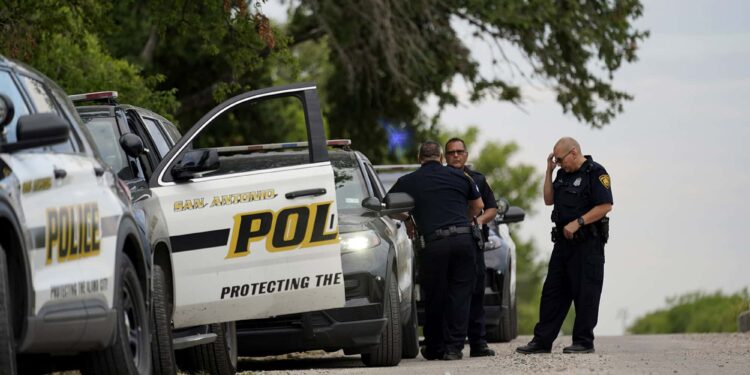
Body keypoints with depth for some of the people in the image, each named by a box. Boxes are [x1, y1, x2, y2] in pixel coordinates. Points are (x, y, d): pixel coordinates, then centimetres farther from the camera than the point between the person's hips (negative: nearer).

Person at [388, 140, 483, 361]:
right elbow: (478, 205, 28)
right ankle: (453, 347, 1)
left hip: (435, 242, -1)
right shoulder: (458, 177, 16)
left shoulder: (408, 182, 11)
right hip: (464, 239, 1)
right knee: (459, 294, 6)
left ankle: (433, 348, 19)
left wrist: (405, 218, 39)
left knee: (434, 297, 10)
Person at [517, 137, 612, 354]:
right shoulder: (564, 174, 17)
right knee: (552, 292, 7)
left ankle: (584, 342, 2)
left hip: (587, 244, -8)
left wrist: (578, 223, -20)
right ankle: (542, 341, 10)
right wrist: (549, 171, 10)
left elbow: (605, 205, -17)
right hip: (563, 242, 8)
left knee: (585, 293, -3)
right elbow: (548, 199, 20)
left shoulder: (595, 173, -9)